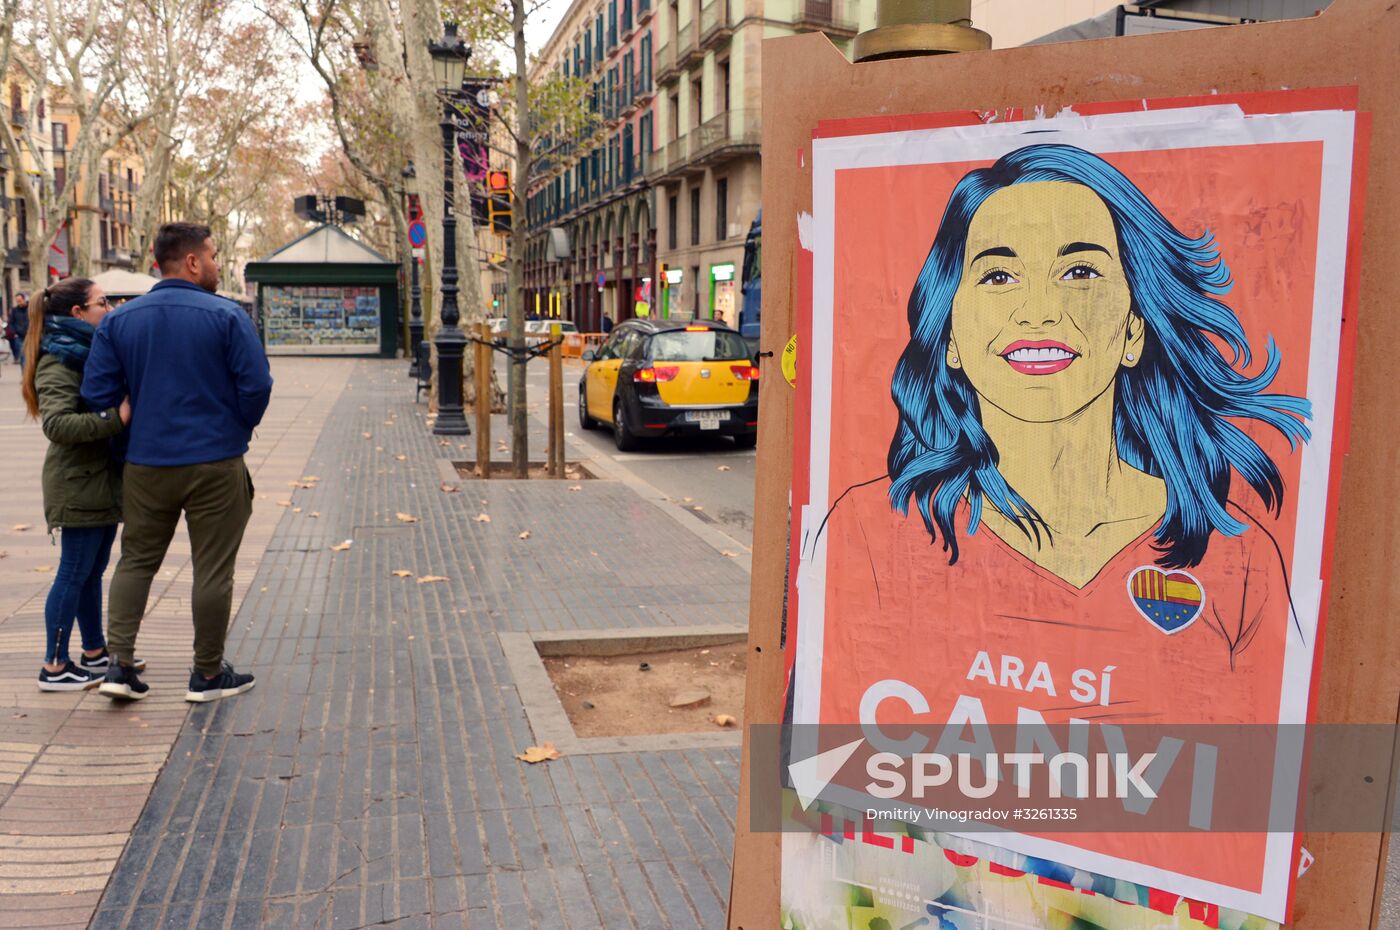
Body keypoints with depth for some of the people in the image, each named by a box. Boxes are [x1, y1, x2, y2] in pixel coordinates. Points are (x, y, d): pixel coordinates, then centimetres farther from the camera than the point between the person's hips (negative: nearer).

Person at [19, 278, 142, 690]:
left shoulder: (90, 351, 14)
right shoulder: (59, 362, -15)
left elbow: (108, 405, 24)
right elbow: (57, 423, -29)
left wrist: (129, 409, 6)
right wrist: (115, 419, -34)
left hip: (102, 481, 9)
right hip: (79, 485, -9)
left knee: (92, 570, 17)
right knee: (74, 573, -2)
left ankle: (95, 652, 28)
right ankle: (55, 668, 7)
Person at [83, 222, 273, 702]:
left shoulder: (119, 320, 3)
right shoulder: (226, 316, -10)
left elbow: (97, 393, 1)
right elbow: (256, 386, -12)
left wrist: (131, 435, 16)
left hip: (145, 465, 4)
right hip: (216, 465, -4)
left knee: (135, 561, 17)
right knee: (213, 570, 6)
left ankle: (119, 664, 11)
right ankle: (208, 673, 15)